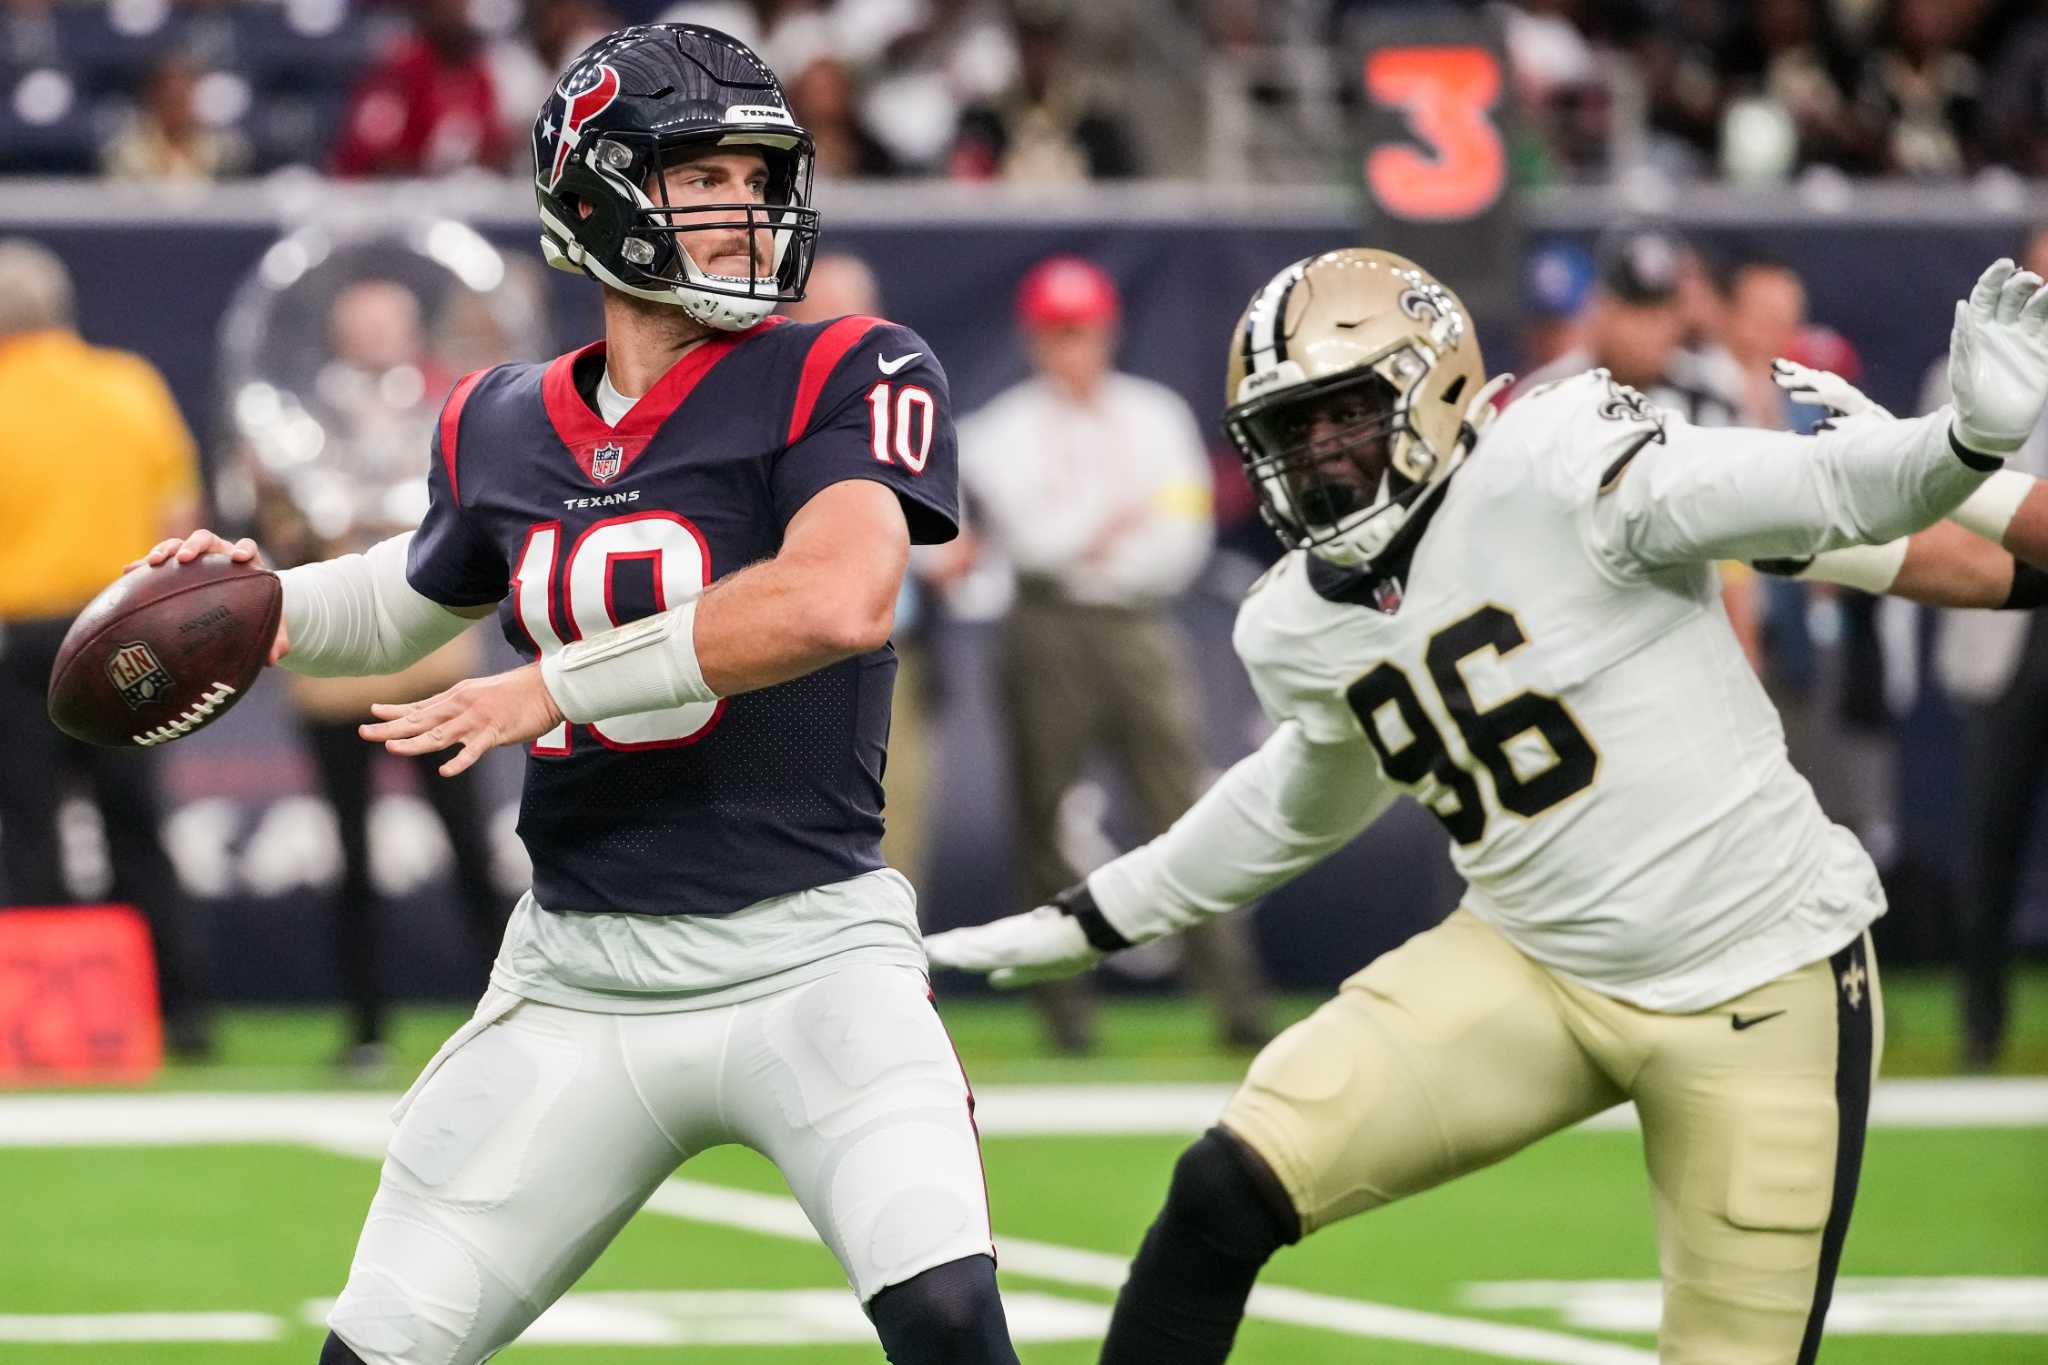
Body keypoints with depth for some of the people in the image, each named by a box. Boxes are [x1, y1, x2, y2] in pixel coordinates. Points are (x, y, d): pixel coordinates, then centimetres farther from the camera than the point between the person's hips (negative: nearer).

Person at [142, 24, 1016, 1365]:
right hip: (580, 973, 4)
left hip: (807, 952, -4)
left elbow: (840, 601, -26)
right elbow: (417, 599, 29)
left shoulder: (846, 377, -7)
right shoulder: (504, 428, 8)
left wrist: (556, 685, -20)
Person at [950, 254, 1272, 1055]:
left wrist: (1098, 551, -9)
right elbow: (1023, 536, -10)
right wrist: (1118, 520, -5)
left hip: (1139, 625, 1)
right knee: (1049, 817, -1)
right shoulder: (1004, 430, 5)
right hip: (1047, 633, -1)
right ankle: (1066, 1009, 5)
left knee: (1184, 808, -7)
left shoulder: (1156, 417, 12)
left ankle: (1235, 998, -11)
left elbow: (1184, 538, 3)